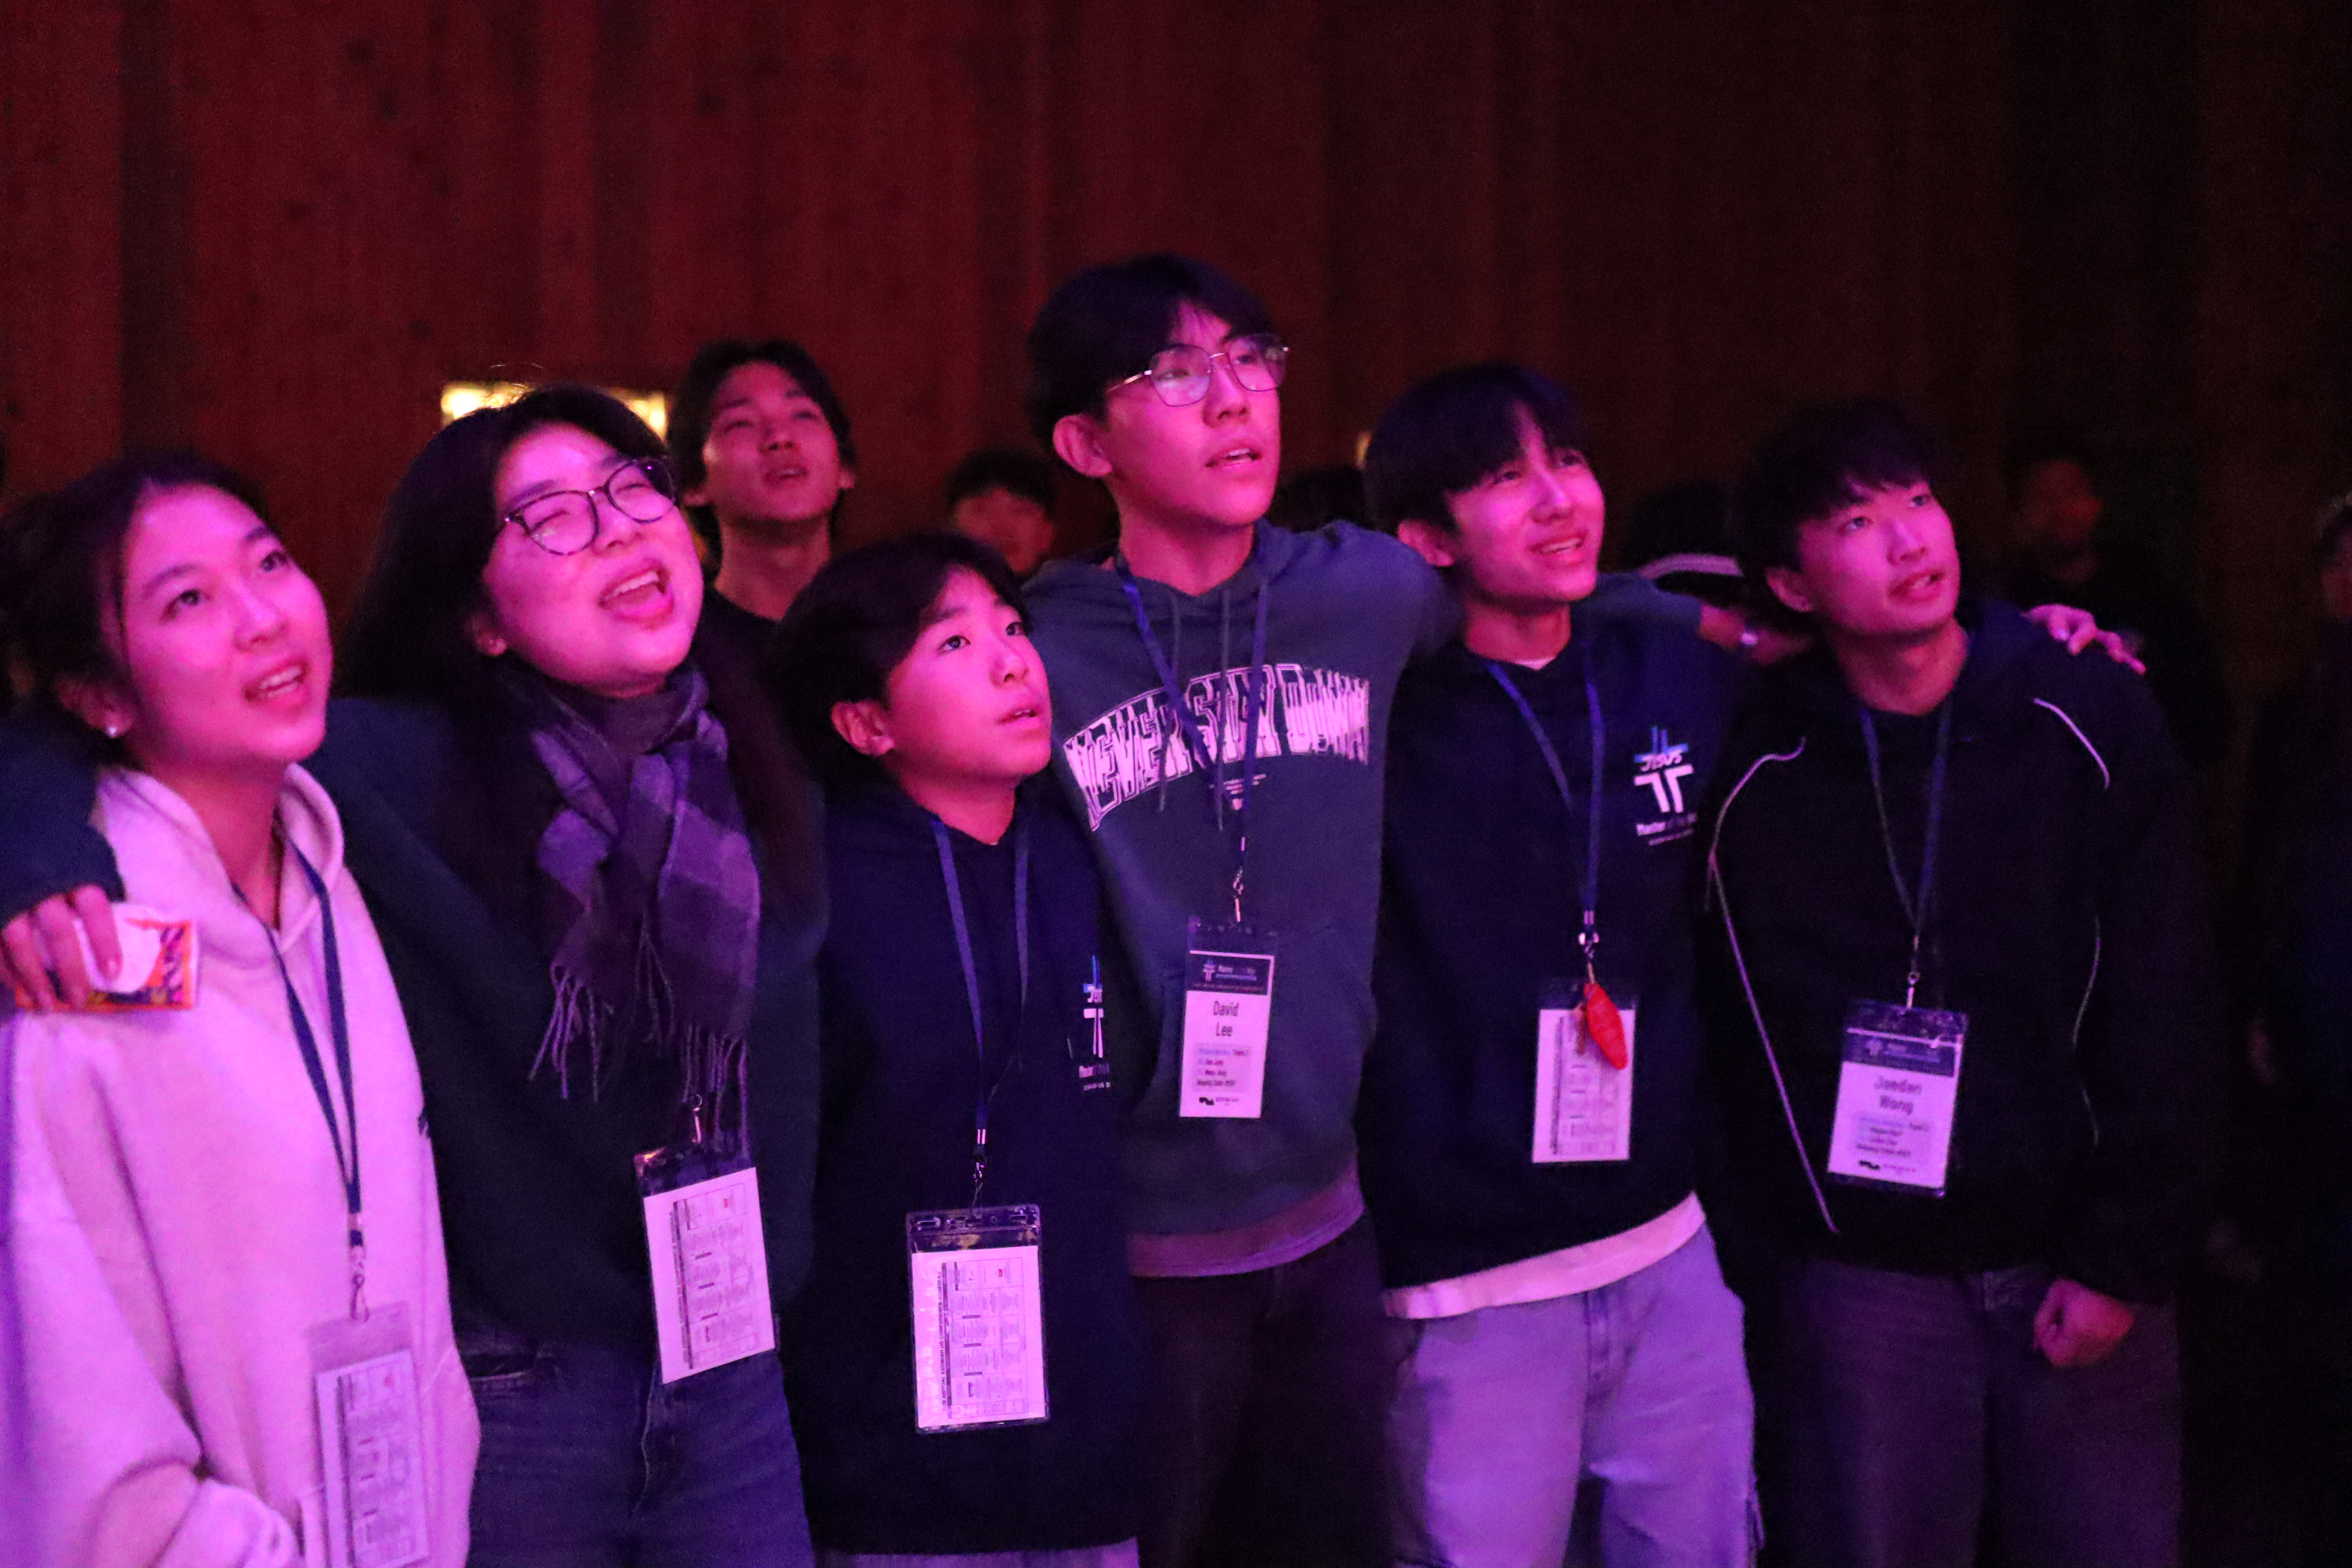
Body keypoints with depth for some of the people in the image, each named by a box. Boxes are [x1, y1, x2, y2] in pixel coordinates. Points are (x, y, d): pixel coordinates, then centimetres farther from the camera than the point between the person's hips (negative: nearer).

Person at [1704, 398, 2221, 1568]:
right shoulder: (1755, 777, -5)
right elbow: (1736, 1042, 2)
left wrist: (2124, 1259, -5)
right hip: (1865, 1282, 0)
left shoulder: (2091, 723, -4)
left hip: (2080, 1270, 1)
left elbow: (2159, 1017, -3)